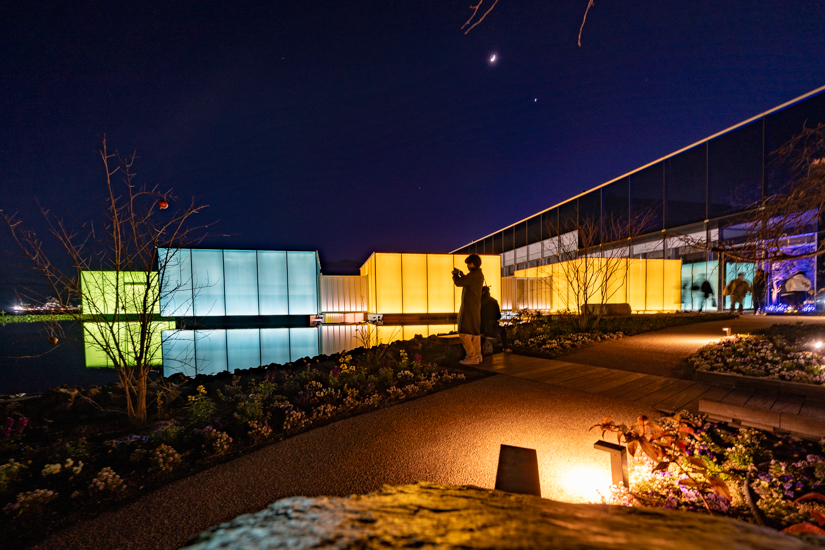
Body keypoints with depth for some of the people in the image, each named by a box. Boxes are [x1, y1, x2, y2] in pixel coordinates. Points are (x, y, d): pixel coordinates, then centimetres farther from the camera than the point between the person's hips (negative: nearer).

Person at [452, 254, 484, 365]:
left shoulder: (473, 275, -18)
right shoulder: (480, 275, 14)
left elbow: (458, 283, -19)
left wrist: (455, 274, 0)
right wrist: (460, 273, 23)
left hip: (469, 308, -10)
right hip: (476, 307, 10)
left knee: (464, 333, -7)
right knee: (475, 332, 13)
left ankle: (472, 357, -7)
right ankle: (477, 356, 19)